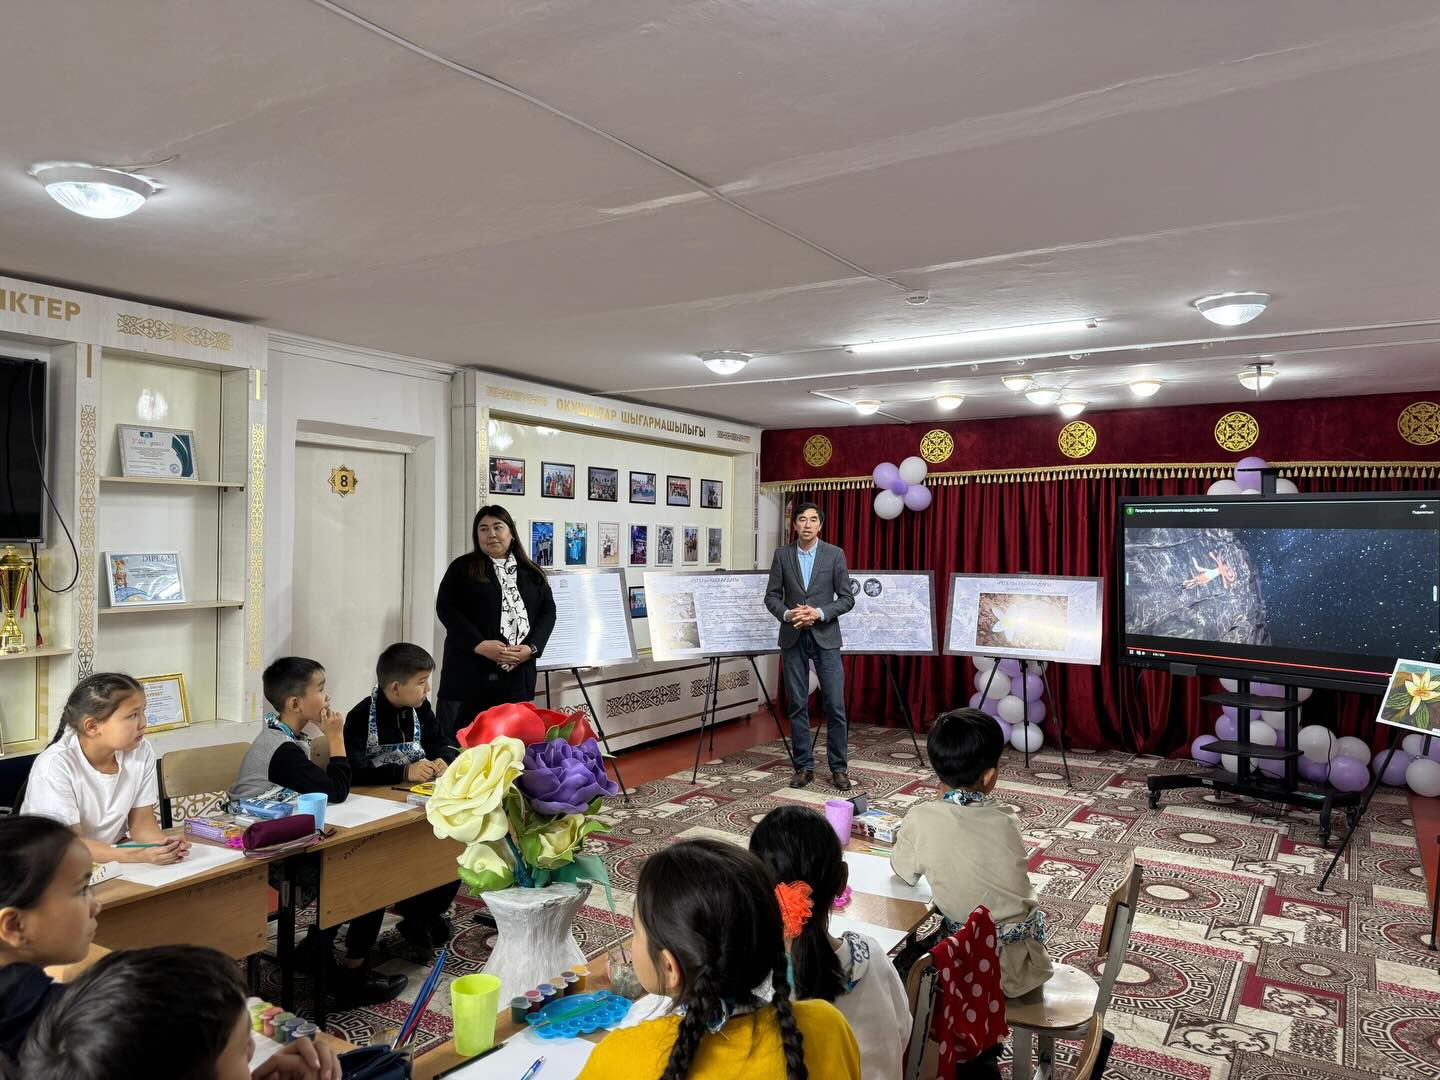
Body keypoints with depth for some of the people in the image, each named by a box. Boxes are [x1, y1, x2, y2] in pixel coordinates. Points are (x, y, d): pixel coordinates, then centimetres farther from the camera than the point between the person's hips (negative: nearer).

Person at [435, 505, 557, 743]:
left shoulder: (532, 573, 14)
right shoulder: (462, 567, 4)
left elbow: (548, 611, 9)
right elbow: (445, 608, -5)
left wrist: (531, 648, -8)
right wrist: (480, 645, -16)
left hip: (517, 676, 3)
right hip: (471, 672, -3)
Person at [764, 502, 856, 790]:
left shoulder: (835, 554, -1)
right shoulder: (782, 554, 3)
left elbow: (847, 598, -2)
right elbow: (772, 596, 4)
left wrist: (819, 613, -17)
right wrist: (787, 613, -15)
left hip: (825, 637, -1)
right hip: (792, 638, 2)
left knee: (835, 704, -2)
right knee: (797, 705, 5)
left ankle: (839, 767, 10)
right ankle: (804, 766, 16)